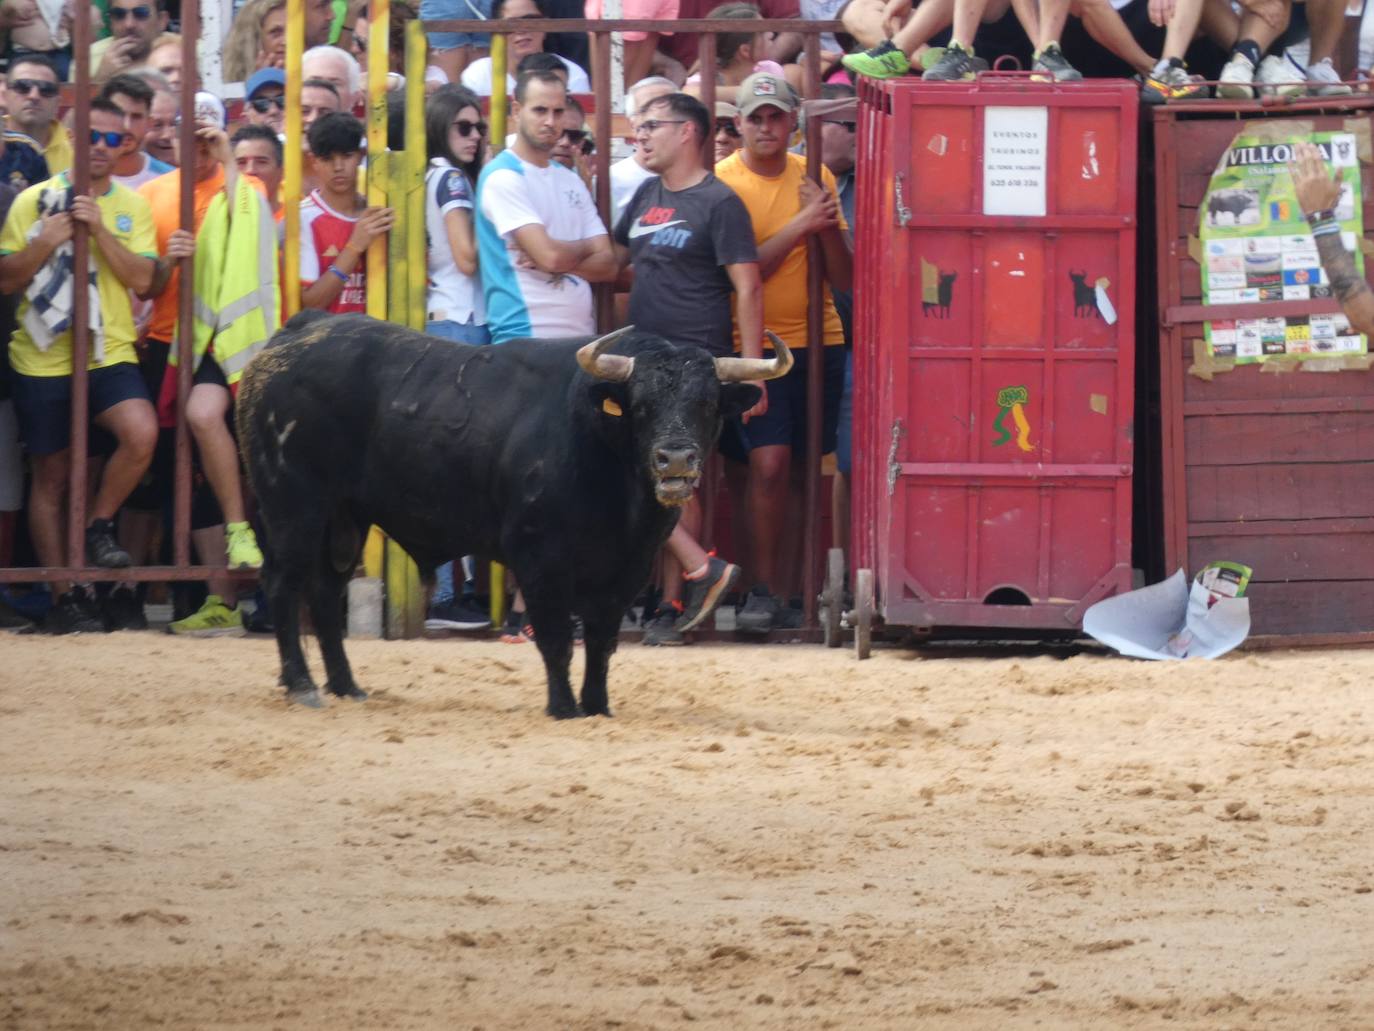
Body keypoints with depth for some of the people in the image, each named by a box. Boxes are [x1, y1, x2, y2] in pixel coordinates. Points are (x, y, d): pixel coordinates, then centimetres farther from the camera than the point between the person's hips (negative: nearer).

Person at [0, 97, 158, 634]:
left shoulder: (132, 207, 7)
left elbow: (141, 280, -4)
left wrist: (99, 229, -14)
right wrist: (47, 240, -15)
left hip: (109, 353, 1)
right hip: (43, 359, -1)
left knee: (141, 432, -26)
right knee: (51, 477, 4)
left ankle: (99, 526, -2)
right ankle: (63, 595, 12)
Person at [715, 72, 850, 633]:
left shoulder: (815, 178, 8)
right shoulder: (723, 183, -4)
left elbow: (843, 279, 6)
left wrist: (828, 225, -10)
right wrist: (800, 226, -17)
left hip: (820, 342, 4)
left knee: (806, 471, 6)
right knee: (769, 464, -15)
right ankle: (763, 591, -8)